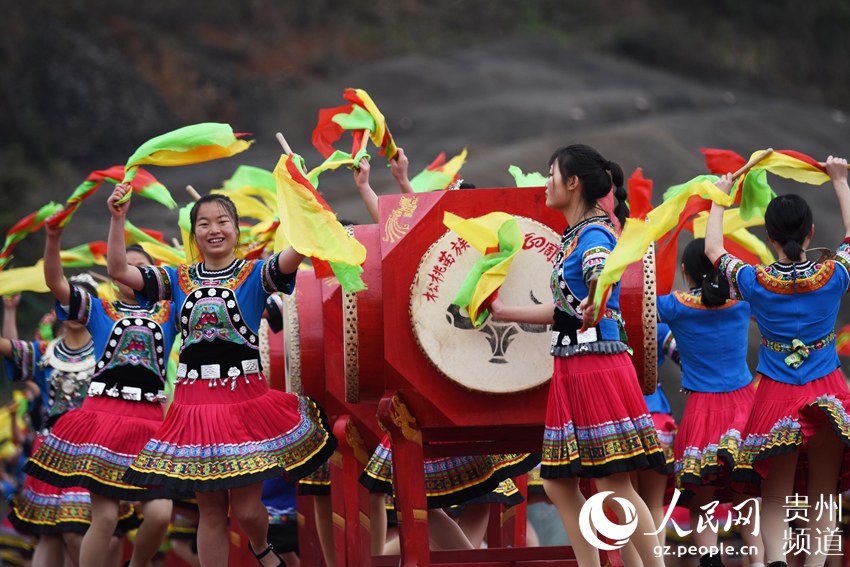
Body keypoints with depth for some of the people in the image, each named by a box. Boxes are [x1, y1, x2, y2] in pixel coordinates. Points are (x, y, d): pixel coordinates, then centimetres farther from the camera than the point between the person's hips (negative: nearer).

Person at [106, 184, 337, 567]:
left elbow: (294, 255, -18)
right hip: (194, 402, 3)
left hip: (245, 399, -2)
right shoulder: (178, 280, 10)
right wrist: (118, 219, -8)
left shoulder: (255, 274, 1)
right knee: (210, 512, 5)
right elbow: (118, 271, 3)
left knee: (246, 509, -1)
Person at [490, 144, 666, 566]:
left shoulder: (594, 234, -12)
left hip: (598, 367, -10)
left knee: (613, 483, -11)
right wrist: (504, 312, 33)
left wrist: (593, 305, -53)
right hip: (571, 369, 10)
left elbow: (601, 274, -34)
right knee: (559, 484, 8)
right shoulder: (572, 236, 16)